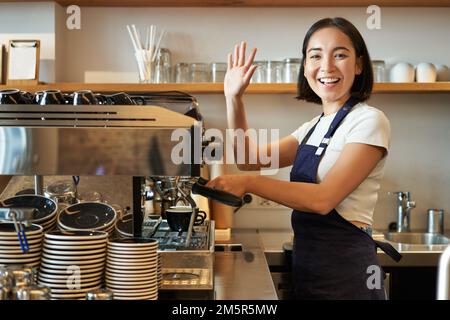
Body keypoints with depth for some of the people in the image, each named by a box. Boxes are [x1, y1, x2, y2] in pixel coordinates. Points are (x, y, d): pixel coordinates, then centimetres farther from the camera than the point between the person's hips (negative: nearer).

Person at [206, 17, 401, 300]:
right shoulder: (314, 127, 12)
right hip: (309, 265, 7)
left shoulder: (369, 121, -13)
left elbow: (324, 198, -22)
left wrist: (249, 183, -24)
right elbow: (251, 158, 9)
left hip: (346, 269, -7)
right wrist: (234, 99, 0)